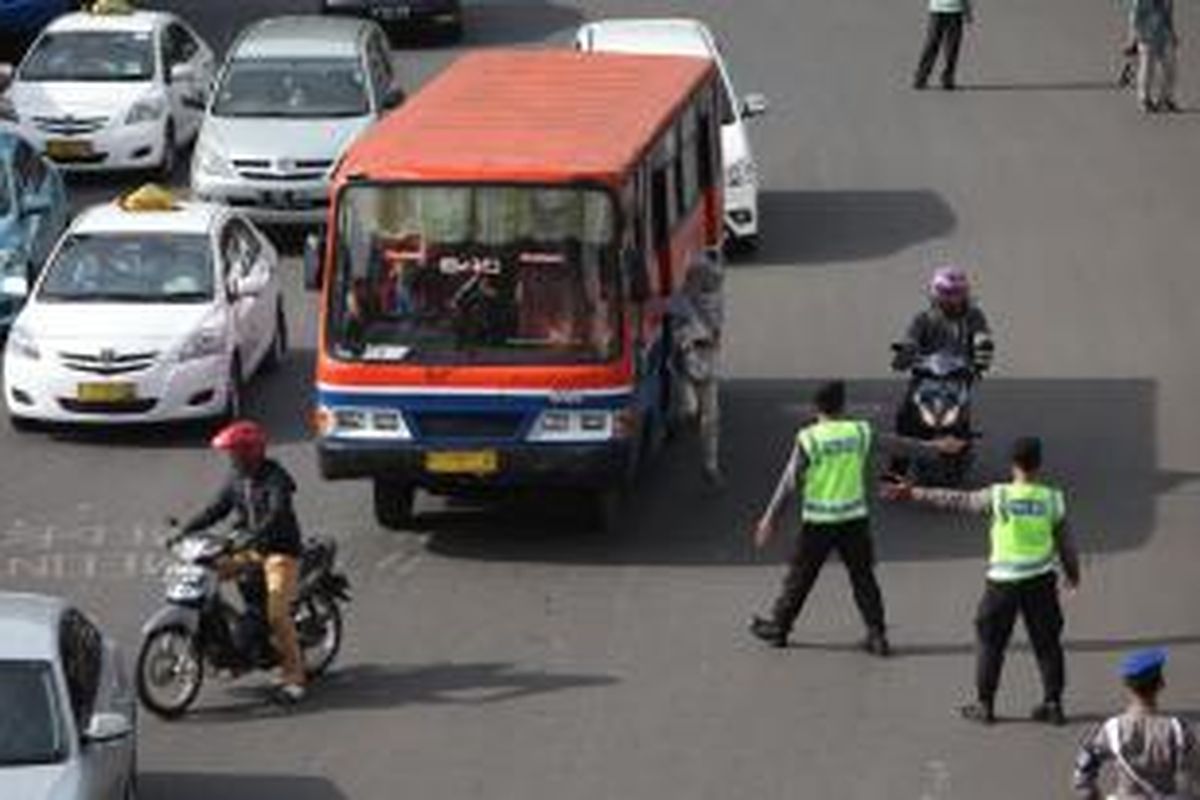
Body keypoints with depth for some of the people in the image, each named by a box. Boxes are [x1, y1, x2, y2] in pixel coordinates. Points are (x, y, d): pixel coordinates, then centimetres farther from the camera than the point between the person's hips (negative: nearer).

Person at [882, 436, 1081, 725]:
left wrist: (913, 493, 3)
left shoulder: (998, 496, -12)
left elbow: (956, 501, -5)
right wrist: (1073, 573, 21)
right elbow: (1065, 542, 4)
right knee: (1047, 643, 13)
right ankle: (1053, 703, 15)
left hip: (1003, 581, -2)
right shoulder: (1052, 500, -6)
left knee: (991, 643, 11)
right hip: (1041, 581, 2)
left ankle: (984, 704, 14)